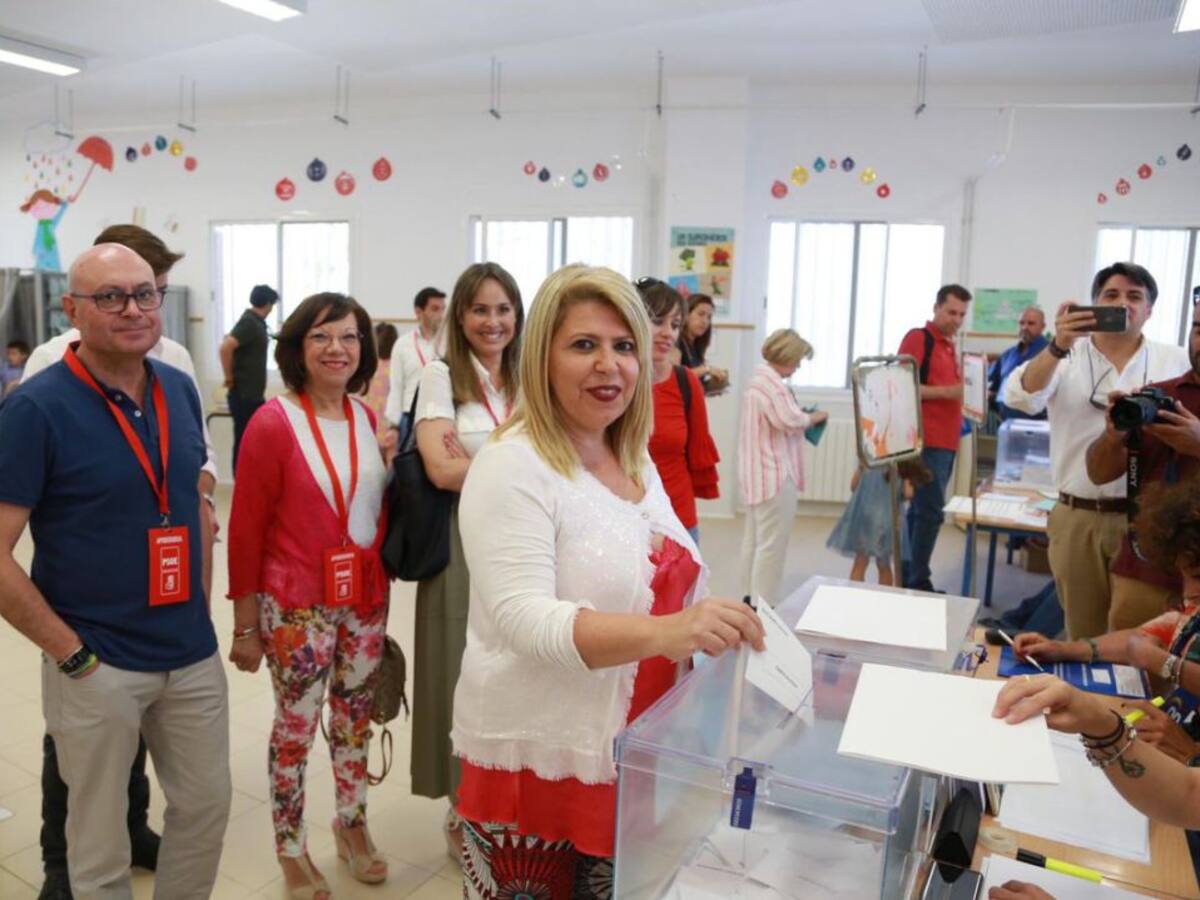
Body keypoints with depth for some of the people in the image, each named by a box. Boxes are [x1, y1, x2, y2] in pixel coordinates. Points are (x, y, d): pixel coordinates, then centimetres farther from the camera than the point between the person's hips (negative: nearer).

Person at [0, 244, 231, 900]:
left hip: (193, 653, 5)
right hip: (97, 665, -5)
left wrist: (198, 606, 9)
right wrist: (71, 653, -14)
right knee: (100, 840, 14)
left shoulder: (180, 390, 2)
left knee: (206, 807, 18)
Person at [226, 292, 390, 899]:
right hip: (297, 607, -5)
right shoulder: (272, 423, -13)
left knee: (355, 720, 19)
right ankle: (292, 849, 33)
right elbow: (246, 530, -10)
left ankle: (351, 825, 41)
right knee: (296, 729, 11)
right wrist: (245, 626, -8)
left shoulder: (368, 419, 3)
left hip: (365, 601, 5)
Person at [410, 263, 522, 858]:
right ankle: (464, 812, 26)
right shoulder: (440, 376, -1)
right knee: (466, 674, 6)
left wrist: (476, 463, -12)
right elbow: (441, 470, -13)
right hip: (461, 546, -3)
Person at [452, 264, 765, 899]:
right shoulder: (512, 467, -19)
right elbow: (524, 619, -29)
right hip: (539, 762, -7)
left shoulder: (635, 461, 5)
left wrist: (710, 630, 2)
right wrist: (666, 632, -41)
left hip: (635, 753, 7)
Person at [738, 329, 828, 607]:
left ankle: (753, 597, 24)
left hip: (757, 473, 11)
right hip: (774, 474, -11)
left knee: (754, 539, 15)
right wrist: (815, 417, -5)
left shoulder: (760, 378, 16)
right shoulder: (772, 383, -17)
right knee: (772, 543, -6)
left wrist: (804, 416, 9)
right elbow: (791, 421, -23)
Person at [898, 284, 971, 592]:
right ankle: (918, 581, -3)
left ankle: (907, 576, 17)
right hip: (927, 441, -9)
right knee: (930, 511, -10)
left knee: (921, 509, 11)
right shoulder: (918, 338, -7)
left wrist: (963, 392, 10)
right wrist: (946, 392, -21)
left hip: (946, 441, 9)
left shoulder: (949, 345, 19)